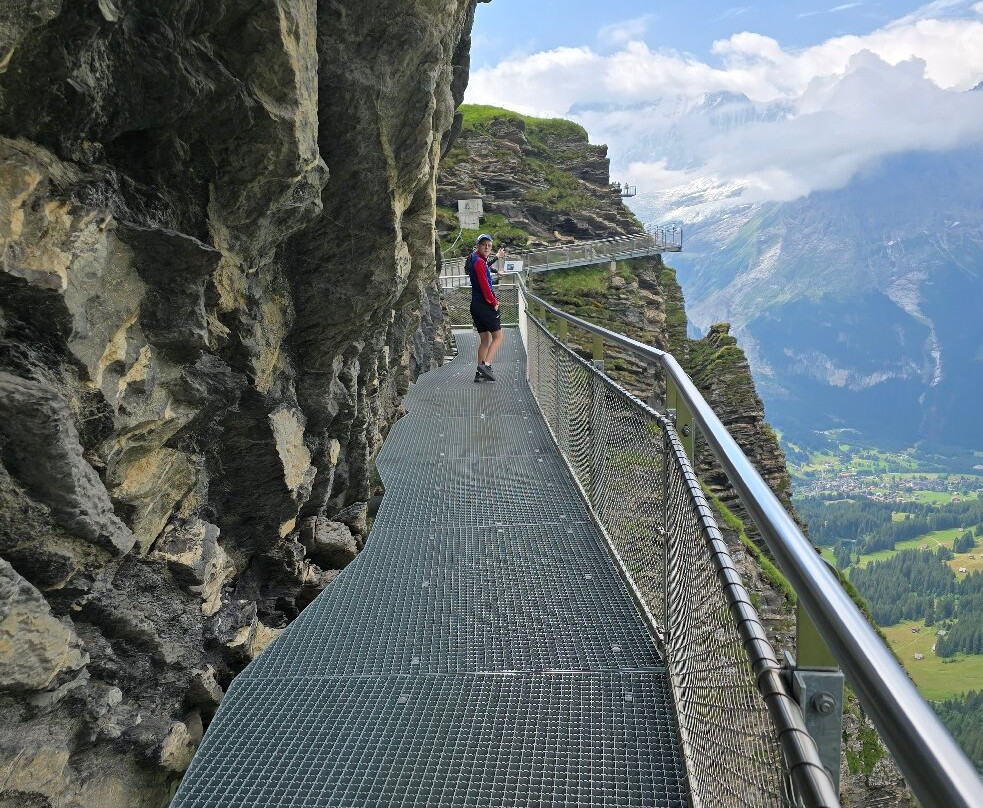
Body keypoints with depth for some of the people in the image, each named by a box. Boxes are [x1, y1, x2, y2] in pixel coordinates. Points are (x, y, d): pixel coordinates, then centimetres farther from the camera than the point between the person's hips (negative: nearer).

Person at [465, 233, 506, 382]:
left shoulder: (475, 260, 15)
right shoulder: (479, 262, -15)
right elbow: (484, 286, -19)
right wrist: (494, 303, -12)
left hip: (476, 304, 10)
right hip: (486, 305, -10)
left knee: (484, 340, 11)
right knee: (497, 337, -4)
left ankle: (480, 372, 8)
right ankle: (486, 365, -19)